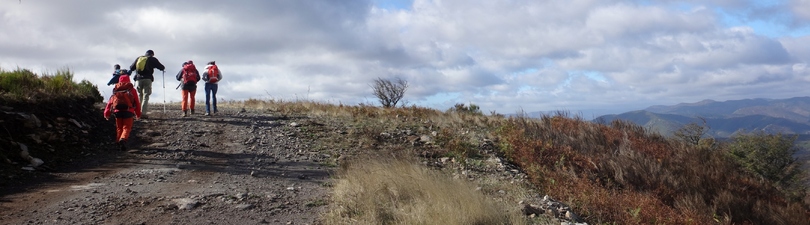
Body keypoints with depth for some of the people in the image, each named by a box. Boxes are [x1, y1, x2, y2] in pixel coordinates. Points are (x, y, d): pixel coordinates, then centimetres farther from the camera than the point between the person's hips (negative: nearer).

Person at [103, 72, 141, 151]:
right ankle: (123, 139, -29)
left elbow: (110, 101, 8)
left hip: (118, 111, 3)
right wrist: (138, 114, 18)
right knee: (127, 128, -3)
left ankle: (118, 142, 18)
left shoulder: (115, 90, 17)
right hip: (128, 111, -2)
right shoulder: (132, 89, 11)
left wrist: (106, 113, 4)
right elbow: (137, 102, 10)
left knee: (119, 128, 18)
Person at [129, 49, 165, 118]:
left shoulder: (138, 58, 15)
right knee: (146, 96, -5)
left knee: (139, 96, 16)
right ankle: (143, 113, -14)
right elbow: (161, 67, 3)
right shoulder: (152, 59, 3)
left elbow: (131, 68, 18)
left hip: (139, 79, 4)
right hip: (147, 79, -4)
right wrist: (163, 69, 25)